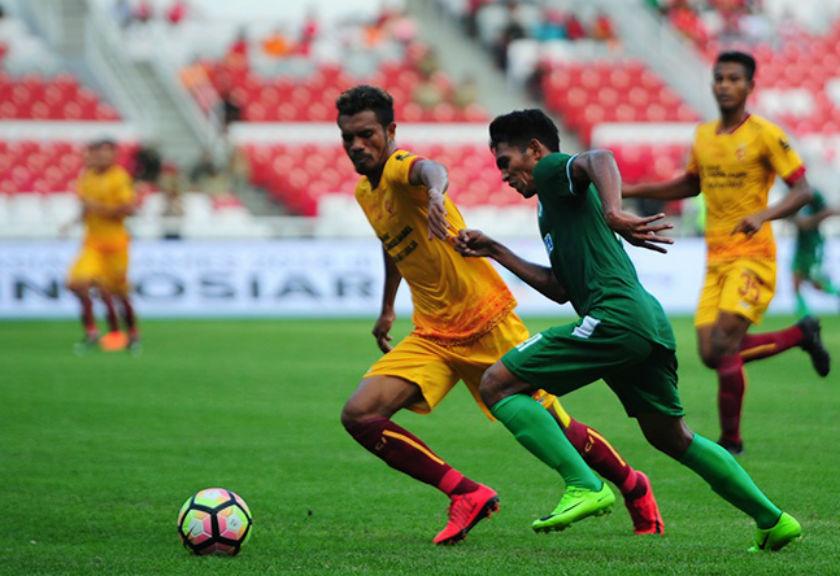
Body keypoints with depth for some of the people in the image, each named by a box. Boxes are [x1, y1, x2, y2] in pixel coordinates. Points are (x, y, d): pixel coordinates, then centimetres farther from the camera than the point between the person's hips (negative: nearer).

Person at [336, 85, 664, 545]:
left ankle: (635, 489, 30)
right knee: (359, 416, -13)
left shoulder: (398, 167, -17)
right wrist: (387, 311, 33)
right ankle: (467, 496, -7)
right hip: (432, 335, 7)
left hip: (487, 324, -7)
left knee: (554, 428, 1)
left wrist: (435, 192, -67)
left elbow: (428, 169, -44)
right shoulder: (364, 191, 8)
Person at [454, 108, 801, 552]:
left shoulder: (553, 169, 4)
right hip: (651, 323, 10)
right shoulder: (552, 206, 31)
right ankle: (773, 521, 26)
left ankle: (584, 486, -18)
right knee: (670, 436, 24)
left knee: (496, 385, -8)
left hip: (615, 317, -10)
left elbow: (600, 159, -20)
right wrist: (495, 252, 34)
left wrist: (612, 214, -38)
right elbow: (561, 289, 32)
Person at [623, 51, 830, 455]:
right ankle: (801, 335, 23)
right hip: (716, 259, 7)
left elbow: (802, 190, -12)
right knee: (711, 355, 0)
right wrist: (630, 191, 19)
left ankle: (730, 440, 0)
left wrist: (763, 215, -30)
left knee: (723, 346, -17)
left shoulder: (764, 135, -9)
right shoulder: (704, 136, 11)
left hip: (752, 257, -7)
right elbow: (691, 184, 27)